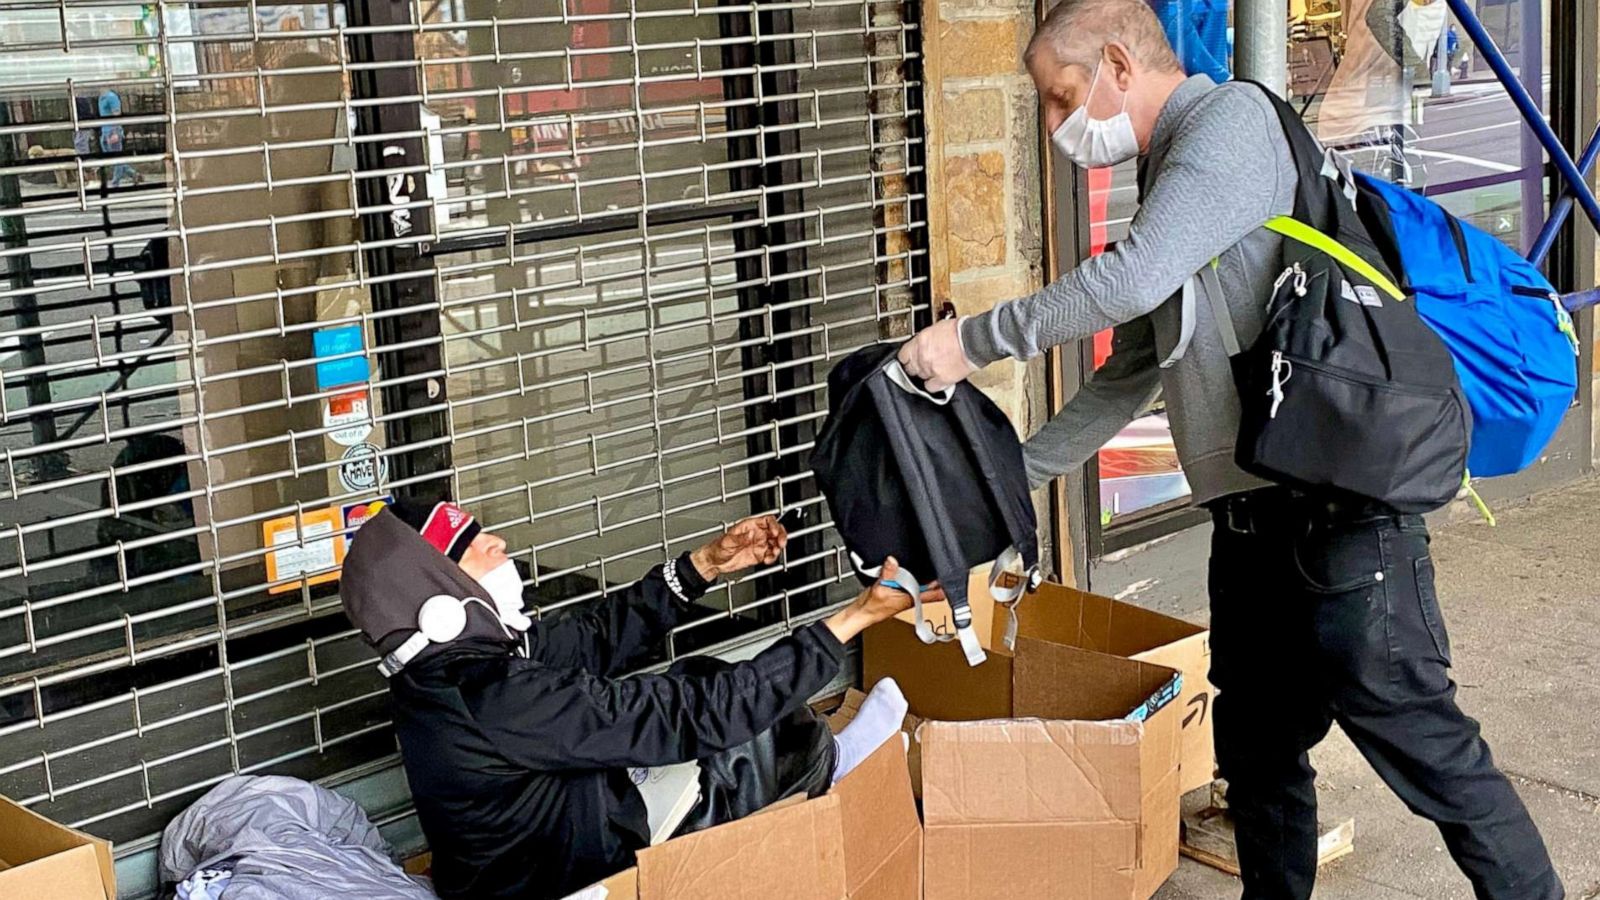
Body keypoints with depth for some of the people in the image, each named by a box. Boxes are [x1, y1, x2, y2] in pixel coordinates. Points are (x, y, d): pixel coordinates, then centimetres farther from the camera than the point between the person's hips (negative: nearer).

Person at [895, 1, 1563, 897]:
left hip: (1337, 512, -10)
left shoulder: (1233, 117, -9)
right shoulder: (1171, 175, 20)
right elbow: (1132, 371, 24)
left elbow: (1135, 279, -23)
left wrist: (973, 341, -14)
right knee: (1257, 748, 16)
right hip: (1254, 518, 10)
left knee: (1420, 743, -3)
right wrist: (1013, 473, 23)